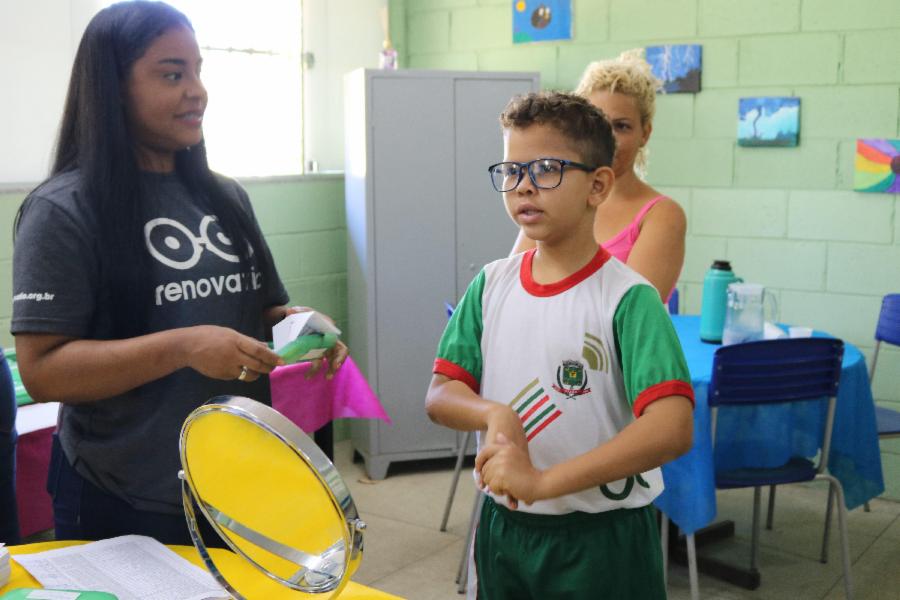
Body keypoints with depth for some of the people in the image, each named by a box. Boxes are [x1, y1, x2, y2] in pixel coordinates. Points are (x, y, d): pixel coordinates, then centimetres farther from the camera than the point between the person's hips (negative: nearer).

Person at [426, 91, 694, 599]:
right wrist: (494, 414, -21)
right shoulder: (491, 285, 0)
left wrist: (543, 481, -28)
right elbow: (440, 394, 1)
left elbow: (672, 428, -26)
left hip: (601, 538, -4)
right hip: (503, 526, 5)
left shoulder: (627, 298, -16)